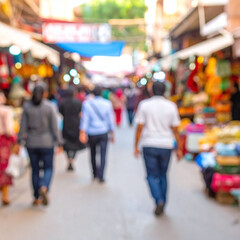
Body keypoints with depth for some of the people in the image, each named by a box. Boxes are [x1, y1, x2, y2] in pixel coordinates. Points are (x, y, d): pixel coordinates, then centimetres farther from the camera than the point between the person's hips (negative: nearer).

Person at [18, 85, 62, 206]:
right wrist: (59, 142, -2)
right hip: (46, 142, -2)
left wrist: (20, 141, 5)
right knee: (48, 168, 8)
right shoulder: (49, 106, -6)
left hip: (31, 143, 2)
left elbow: (23, 126, -1)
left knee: (35, 170, 12)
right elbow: (54, 126, -7)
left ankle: (37, 198, 17)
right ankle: (44, 188, -19)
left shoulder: (26, 106, 0)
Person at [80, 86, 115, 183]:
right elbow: (110, 119, 3)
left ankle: (95, 173, 29)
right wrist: (112, 133, 10)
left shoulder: (87, 103, -2)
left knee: (93, 154, 16)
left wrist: (82, 133, -6)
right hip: (103, 132, 0)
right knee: (103, 155, -1)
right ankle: (101, 176, -8)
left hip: (91, 133, 1)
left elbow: (84, 119, -5)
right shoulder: (107, 104, -1)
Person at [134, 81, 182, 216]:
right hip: (166, 145, 2)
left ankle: (159, 200, -14)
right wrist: (179, 148, 6)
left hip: (149, 145, -1)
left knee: (152, 176, 5)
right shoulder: (171, 106, 0)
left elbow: (140, 127, -4)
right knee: (163, 175, 15)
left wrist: (136, 146, 3)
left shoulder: (144, 105, -2)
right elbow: (175, 129, 0)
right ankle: (162, 203, 20)